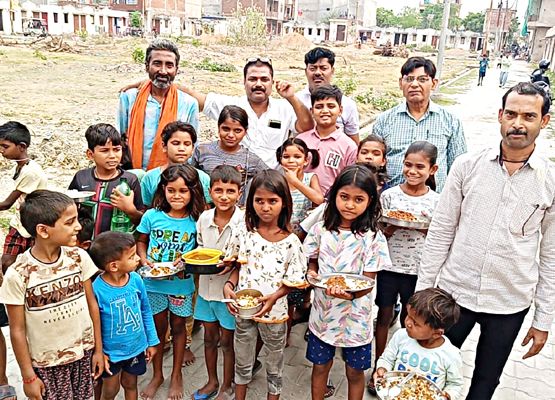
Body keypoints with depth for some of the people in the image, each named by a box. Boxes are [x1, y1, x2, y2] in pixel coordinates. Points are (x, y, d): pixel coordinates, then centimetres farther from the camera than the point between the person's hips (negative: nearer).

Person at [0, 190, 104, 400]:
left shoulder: (79, 257, -10)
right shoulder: (18, 274, -19)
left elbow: (91, 304, 0)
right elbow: (18, 330, -10)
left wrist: (98, 349, 5)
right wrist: (28, 376, -4)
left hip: (84, 352, 3)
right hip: (47, 363, -2)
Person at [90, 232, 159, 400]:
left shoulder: (136, 279, -16)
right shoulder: (97, 289, -27)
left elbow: (146, 312, -2)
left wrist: (152, 341, 5)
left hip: (137, 347, 3)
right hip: (111, 352, -3)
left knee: (130, 385, 24)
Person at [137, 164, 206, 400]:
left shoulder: (196, 221, -11)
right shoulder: (152, 216, -9)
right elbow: (141, 241, 5)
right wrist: (144, 260, -12)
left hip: (182, 284, 0)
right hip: (154, 282, 1)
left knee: (178, 327, 15)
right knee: (158, 326, 15)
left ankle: (176, 376, 34)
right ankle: (157, 375, 36)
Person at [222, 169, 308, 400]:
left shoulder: (290, 241, -14)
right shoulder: (242, 232, -8)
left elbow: (292, 281, -8)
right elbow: (238, 266, 2)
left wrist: (274, 296, -24)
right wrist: (229, 285, -15)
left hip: (274, 311, -2)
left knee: (274, 362, 18)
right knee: (242, 360, 22)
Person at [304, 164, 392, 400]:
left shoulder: (373, 238, -14)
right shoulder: (321, 230, -6)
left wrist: (350, 293, -33)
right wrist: (311, 274, -15)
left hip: (356, 316, -2)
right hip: (323, 313, 2)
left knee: (355, 372, 15)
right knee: (320, 366, 18)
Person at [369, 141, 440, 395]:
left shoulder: (436, 201, -3)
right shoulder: (389, 195, -4)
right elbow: (379, 233, 1)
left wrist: (426, 228, -17)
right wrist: (392, 227, -20)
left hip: (417, 269, 0)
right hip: (389, 265, 0)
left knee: (408, 320, 13)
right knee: (384, 316, 11)